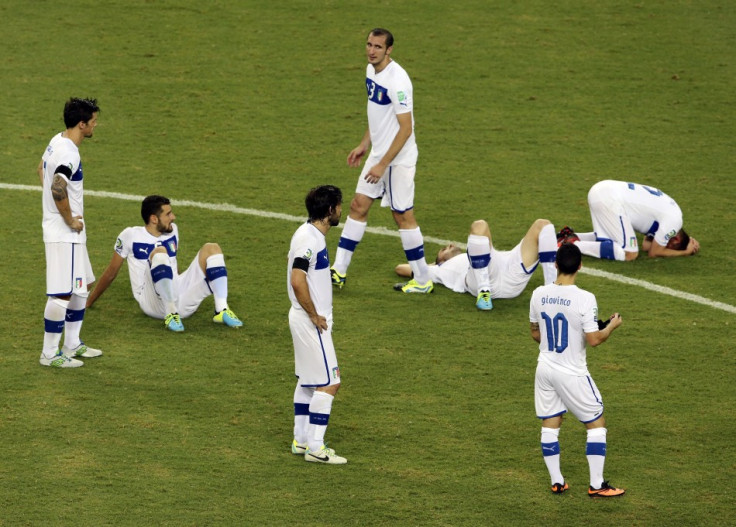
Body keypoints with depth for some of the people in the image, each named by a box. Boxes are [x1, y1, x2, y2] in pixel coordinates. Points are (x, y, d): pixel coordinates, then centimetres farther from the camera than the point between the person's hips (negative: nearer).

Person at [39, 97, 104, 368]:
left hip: (72, 233, 10)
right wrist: (69, 219, -22)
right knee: (61, 294, -5)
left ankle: (72, 345, 29)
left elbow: (42, 169, 25)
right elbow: (58, 188, -37)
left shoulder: (57, 141, 8)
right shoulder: (69, 154, -23)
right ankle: (49, 354, 2)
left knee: (82, 287, 19)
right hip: (64, 234, -10)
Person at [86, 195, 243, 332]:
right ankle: (171, 315, -36)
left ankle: (222, 310, -21)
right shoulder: (130, 236, 1)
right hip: (155, 304, -6)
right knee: (159, 252, -31)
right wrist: (88, 303, 17)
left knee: (211, 249, -6)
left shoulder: (172, 230, 17)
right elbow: (111, 273, 11)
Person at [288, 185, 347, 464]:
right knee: (328, 383, -7)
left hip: (311, 319, 10)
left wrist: (317, 314, 15)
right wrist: (314, 315, -19)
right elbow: (298, 281, -29)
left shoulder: (313, 235, 10)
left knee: (307, 381, 16)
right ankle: (315, 447, -4)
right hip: (312, 322, -10)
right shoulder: (308, 238, -21)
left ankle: (301, 440, 23)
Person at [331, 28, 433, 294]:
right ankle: (339, 271, 18)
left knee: (403, 215, -2)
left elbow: (405, 128, -24)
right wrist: (364, 145, 20)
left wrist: (383, 164, -23)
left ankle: (423, 281, 8)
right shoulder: (371, 70, 5)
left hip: (398, 159, -9)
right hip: (378, 153, 9)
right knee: (358, 205, 11)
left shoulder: (397, 80, -23)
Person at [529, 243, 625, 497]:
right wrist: (611, 325, -1)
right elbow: (593, 339, -19)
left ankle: (557, 481, 19)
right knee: (596, 424, 8)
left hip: (545, 369, 5)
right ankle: (596, 485, 7)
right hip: (572, 373, -5)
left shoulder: (539, 294, -4)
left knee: (550, 426, 15)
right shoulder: (584, 299, -21)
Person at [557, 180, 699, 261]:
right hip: (610, 200, -10)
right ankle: (574, 246, -13)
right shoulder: (674, 221, -4)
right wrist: (685, 252, 11)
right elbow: (653, 253, 2)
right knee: (629, 253, -7)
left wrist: (687, 246, 19)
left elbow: (646, 245, 25)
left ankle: (571, 237, 10)